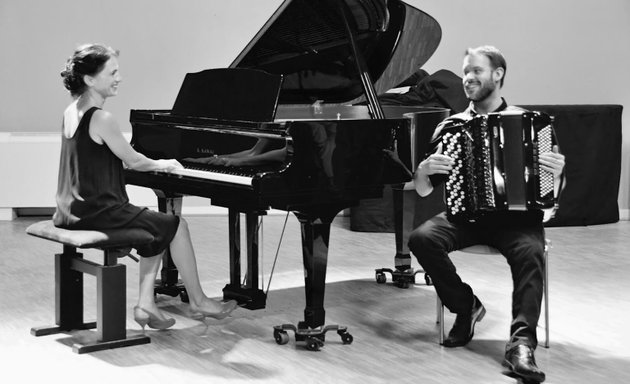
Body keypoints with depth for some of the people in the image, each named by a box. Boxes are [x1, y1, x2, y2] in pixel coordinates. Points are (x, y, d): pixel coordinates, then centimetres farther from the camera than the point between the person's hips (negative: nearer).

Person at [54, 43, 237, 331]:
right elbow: (133, 161, -10)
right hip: (98, 212, -9)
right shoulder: (101, 119, -20)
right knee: (176, 226, 5)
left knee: (156, 228, 22)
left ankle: (146, 304, 15)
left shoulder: (71, 112, 8)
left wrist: (154, 164, 21)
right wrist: (160, 165, 11)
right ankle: (199, 302, 16)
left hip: (75, 209, 9)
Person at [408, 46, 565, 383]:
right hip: (465, 216, 3)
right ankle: (465, 306, -4)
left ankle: (522, 342, -36)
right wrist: (424, 169, -12)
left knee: (530, 251, -34)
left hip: (514, 217, -2)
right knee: (422, 238, -25)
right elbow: (423, 191, 10)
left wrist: (557, 172, -17)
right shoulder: (451, 126, 11)